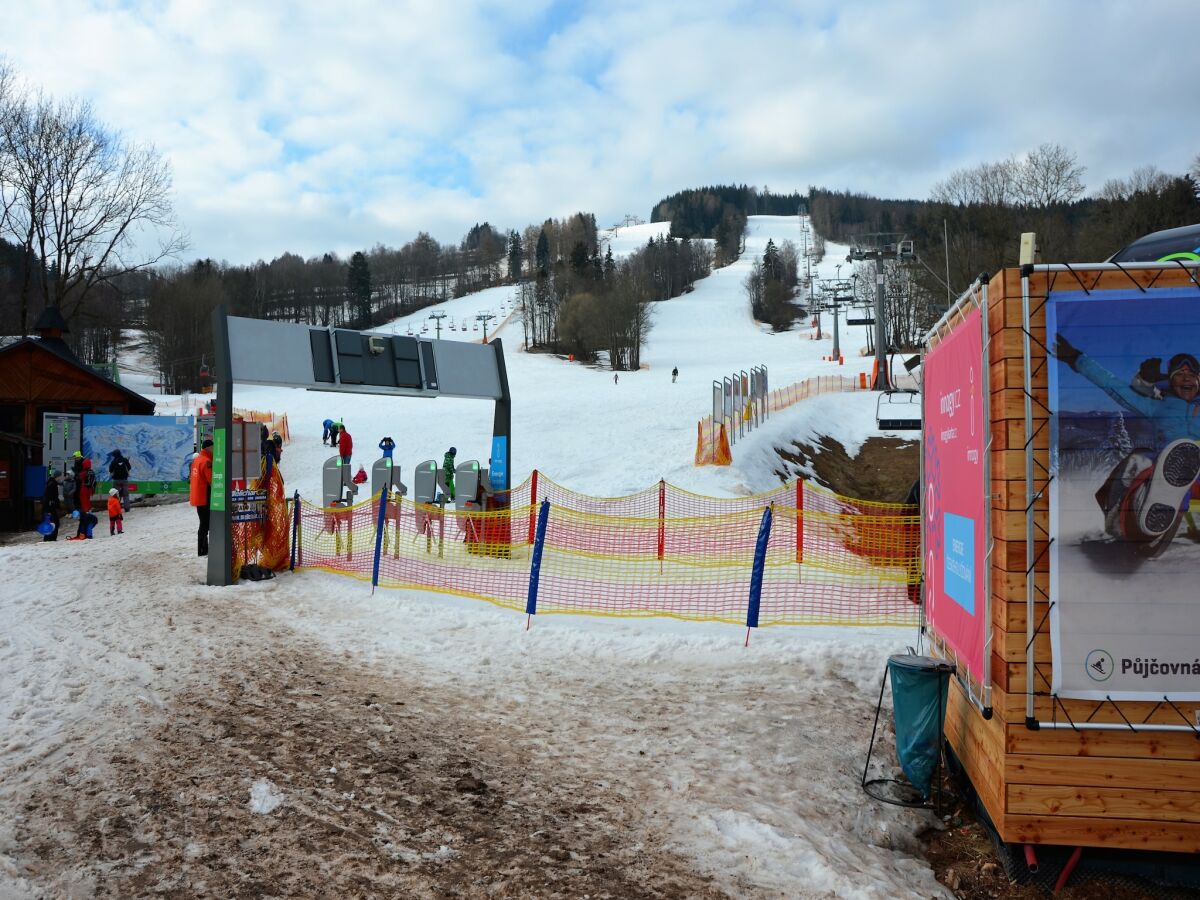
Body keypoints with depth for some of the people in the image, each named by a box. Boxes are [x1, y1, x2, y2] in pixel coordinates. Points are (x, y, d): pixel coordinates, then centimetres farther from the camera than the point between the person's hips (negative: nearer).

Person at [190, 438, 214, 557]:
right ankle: (202, 550, -4)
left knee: (204, 523, 16)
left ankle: (203, 549, 21)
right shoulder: (206, 462, -17)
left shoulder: (196, 460, 13)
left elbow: (191, 477, 19)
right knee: (205, 524, -5)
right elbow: (212, 480, -20)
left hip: (197, 497, 10)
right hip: (205, 498, -10)